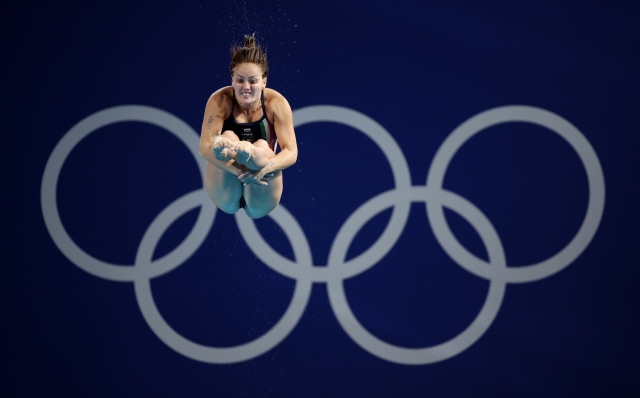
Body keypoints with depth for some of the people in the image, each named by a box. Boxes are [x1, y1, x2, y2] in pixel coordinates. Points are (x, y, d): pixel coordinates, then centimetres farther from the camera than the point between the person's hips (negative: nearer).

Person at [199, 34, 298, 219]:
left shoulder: (276, 103, -8)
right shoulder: (220, 100, -11)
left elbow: (291, 152, -14)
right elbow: (205, 147, -22)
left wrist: (264, 168, -36)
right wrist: (240, 171, -39)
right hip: (226, 194, 0)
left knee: (262, 147, -28)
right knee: (228, 136, -25)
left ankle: (251, 155, -64)